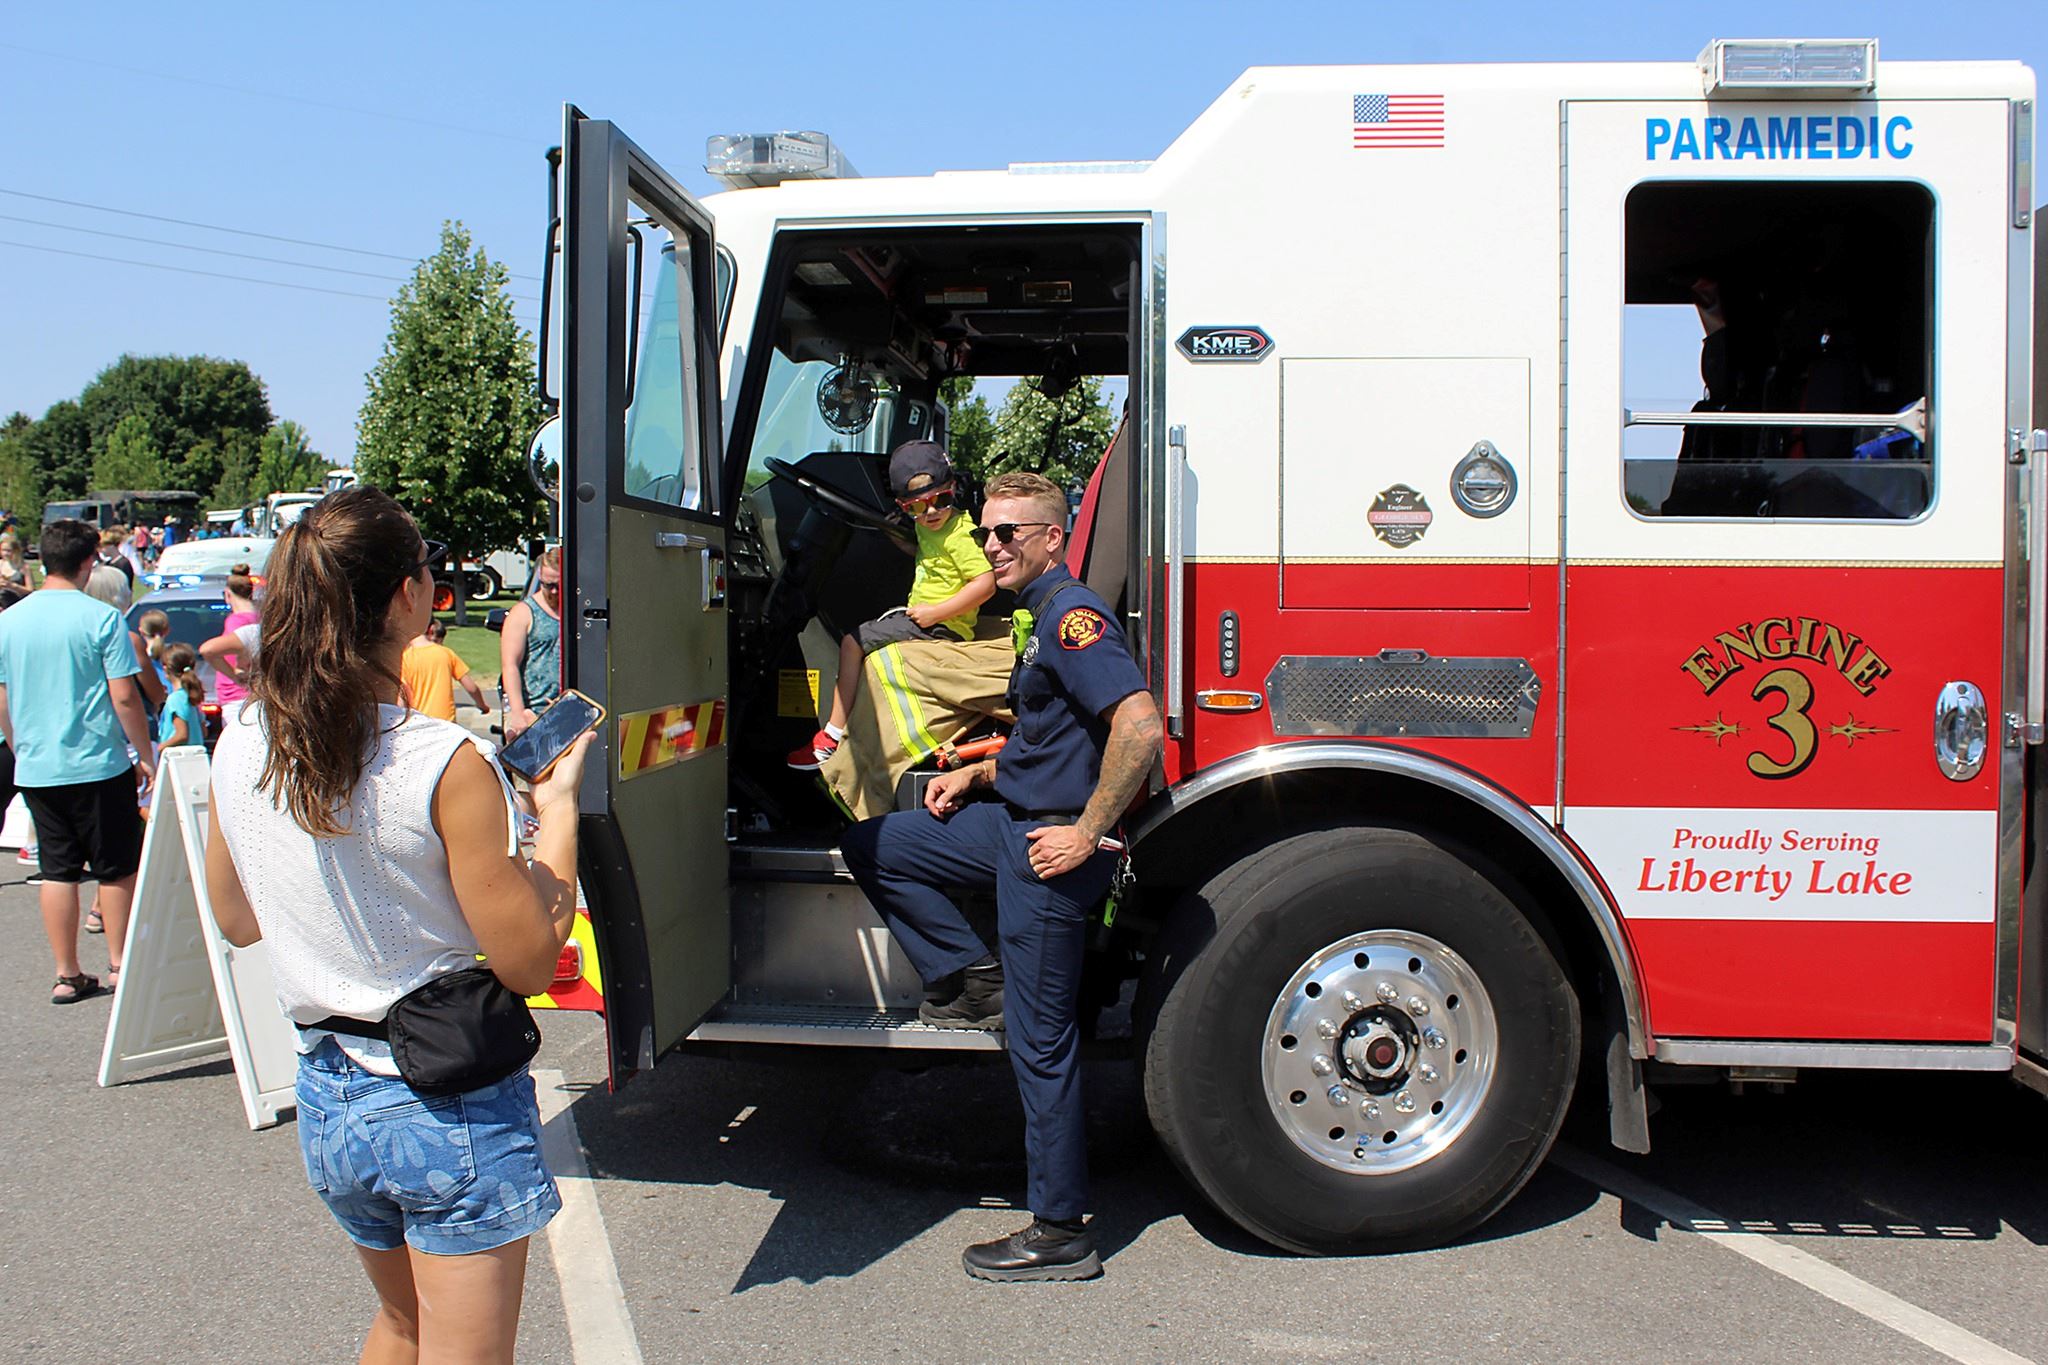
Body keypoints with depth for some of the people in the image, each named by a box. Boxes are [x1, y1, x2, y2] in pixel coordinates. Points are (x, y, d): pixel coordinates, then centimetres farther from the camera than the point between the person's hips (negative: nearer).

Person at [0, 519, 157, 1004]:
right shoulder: (101, 617, -12)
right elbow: (124, 697, -14)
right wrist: (146, 756, -4)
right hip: (98, 763, -4)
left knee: (57, 871, 9)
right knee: (116, 870, 9)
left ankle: (67, 976, 13)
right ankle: (119, 965, 14)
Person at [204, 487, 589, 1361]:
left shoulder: (239, 752, -5)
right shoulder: (444, 766, -23)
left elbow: (238, 922, 11)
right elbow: (528, 964, -17)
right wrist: (558, 810, -6)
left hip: (326, 1100, 6)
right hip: (452, 1105, -6)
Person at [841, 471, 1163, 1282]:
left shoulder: (1071, 614, -17)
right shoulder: (1038, 615, 16)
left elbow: (1138, 725, -30)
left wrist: (1088, 834, -24)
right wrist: (976, 773, 16)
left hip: (1048, 846, -10)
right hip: (1013, 822, 10)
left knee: (1039, 1040, -2)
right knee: (870, 846, 15)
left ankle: (1061, 1236, 10)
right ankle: (979, 982, 13)